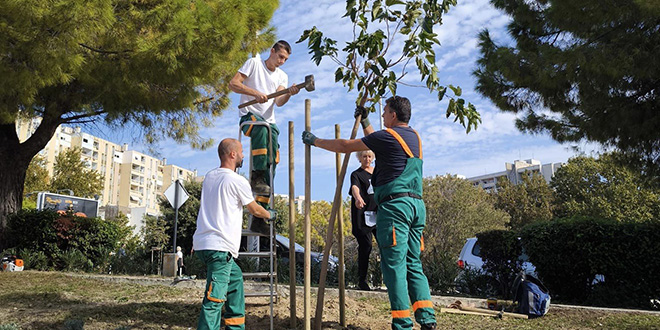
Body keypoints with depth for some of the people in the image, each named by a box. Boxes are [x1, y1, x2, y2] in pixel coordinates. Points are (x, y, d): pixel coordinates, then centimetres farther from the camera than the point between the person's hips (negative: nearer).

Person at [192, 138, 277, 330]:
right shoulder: (238, 181, -7)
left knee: (235, 278, 24)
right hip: (219, 246, -9)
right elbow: (255, 210, 6)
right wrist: (271, 215, 26)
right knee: (214, 299, -11)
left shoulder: (209, 177, 15)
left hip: (202, 243, 9)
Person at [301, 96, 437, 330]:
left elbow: (344, 146, 1)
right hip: (416, 203, 8)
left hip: (395, 203, -8)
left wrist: (314, 141, 13)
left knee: (394, 264, -6)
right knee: (413, 264, 10)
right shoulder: (414, 137, 20)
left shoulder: (387, 135, -4)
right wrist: (365, 122, 41)